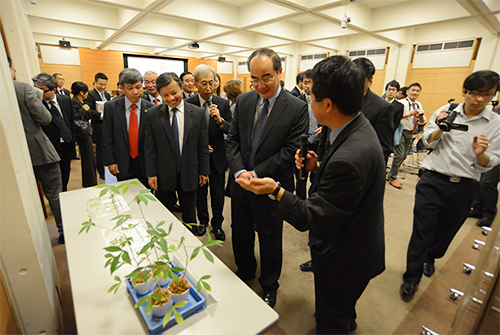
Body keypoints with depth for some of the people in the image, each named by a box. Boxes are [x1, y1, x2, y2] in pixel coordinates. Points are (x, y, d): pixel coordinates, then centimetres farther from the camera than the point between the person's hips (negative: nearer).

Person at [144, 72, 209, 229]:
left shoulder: (198, 113, -4)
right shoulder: (153, 114, -3)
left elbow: (203, 146, -1)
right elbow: (149, 147, -1)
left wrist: (203, 171, 0)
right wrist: (151, 174, -4)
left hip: (189, 174, 0)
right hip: (163, 176, 0)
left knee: (189, 214, 17)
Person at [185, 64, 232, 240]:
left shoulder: (223, 104, -5)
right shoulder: (188, 104, -6)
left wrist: (220, 120, -28)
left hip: (217, 156, 0)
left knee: (218, 194, 10)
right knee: (200, 191, 16)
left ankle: (217, 224, 32)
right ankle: (202, 221, 39)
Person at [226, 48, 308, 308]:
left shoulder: (297, 108, -11)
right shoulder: (243, 101, 2)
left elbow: (291, 151, -15)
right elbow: (233, 140, 2)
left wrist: (256, 173, -18)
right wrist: (239, 171, -14)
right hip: (241, 181, 5)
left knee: (270, 240, 15)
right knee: (240, 234, 22)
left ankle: (269, 286, 43)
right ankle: (244, 271, 51)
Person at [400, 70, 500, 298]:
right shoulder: (446, 111, -1)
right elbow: (428, 142, 1)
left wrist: (481, 154, -23)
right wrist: (440, 128, -18)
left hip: (463, 187, 2)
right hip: (432, 180, -2)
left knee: (446, 228, 19)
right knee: (422, 229, -1)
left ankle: (430, 257, 48)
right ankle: (411, 277, 15)